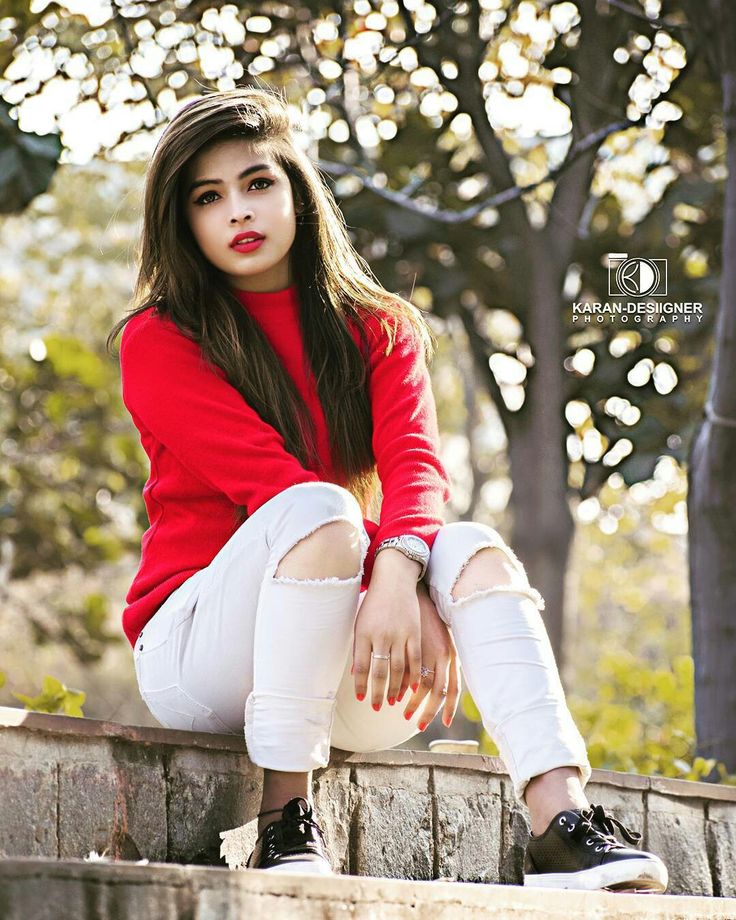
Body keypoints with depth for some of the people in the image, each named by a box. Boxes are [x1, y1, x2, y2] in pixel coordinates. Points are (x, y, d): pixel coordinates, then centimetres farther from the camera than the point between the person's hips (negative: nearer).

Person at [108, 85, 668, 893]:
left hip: (340, 673, 4)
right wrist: (396, 588, -28)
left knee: (474, 550, -25)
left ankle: (563, 823, -41)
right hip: (196, 657, -3)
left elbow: (418, 469, -9)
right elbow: (272, 478, -15)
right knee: (319, 511, -31)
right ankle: (283, 825, -32)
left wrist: (398, 580, -31)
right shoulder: (158, 343, -2)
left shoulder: (378, 330, 10)